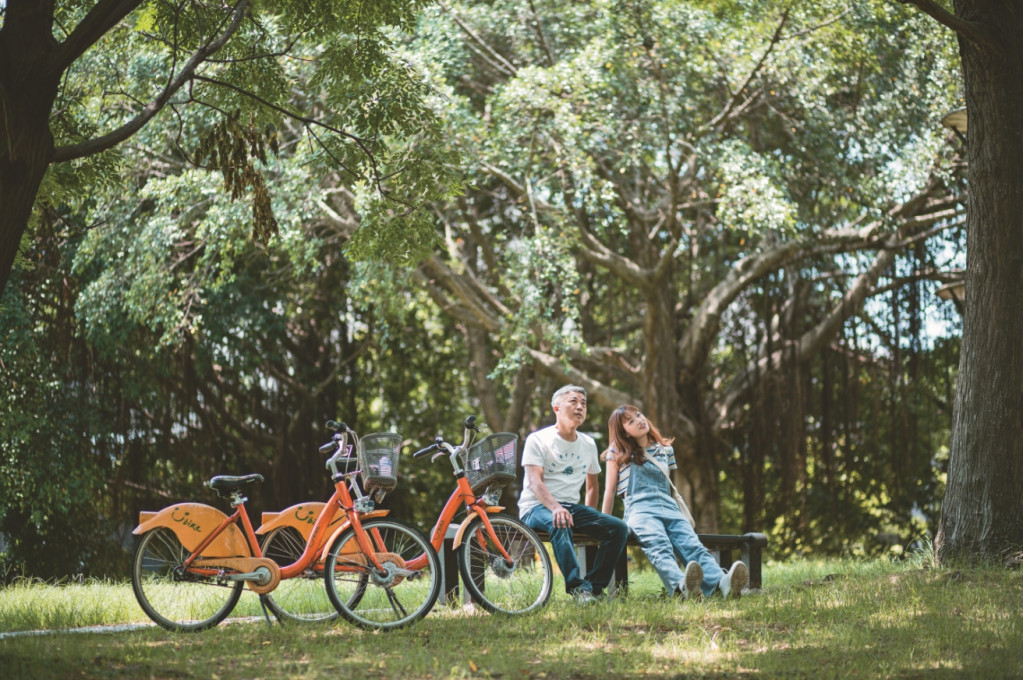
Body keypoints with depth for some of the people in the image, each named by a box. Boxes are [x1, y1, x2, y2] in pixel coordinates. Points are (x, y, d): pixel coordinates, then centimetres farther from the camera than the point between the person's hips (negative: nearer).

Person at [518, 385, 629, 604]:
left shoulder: (588, 444, 16)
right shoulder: (538, 440, -3)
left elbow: (592, 485, 27)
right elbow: (535, 481, -16)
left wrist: (590, 519, 12)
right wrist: (556, 508, -34)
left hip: (571, 506, 6)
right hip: (536, 507, -6)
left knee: (618, 527, -17)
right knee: (560, 525, -41)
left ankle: (595, 586, -17)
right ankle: (577, 588, -47)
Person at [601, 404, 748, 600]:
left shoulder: (665, 449, 24)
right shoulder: (618, 452, 13)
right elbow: (610, 490, 14)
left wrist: (684, 519, 27)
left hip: (668, 508, 4)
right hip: (640, 509, -4)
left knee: (693, 545, -28)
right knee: (660, 548, -37)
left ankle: (721, 583, -58)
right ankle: (681, 585, -69)